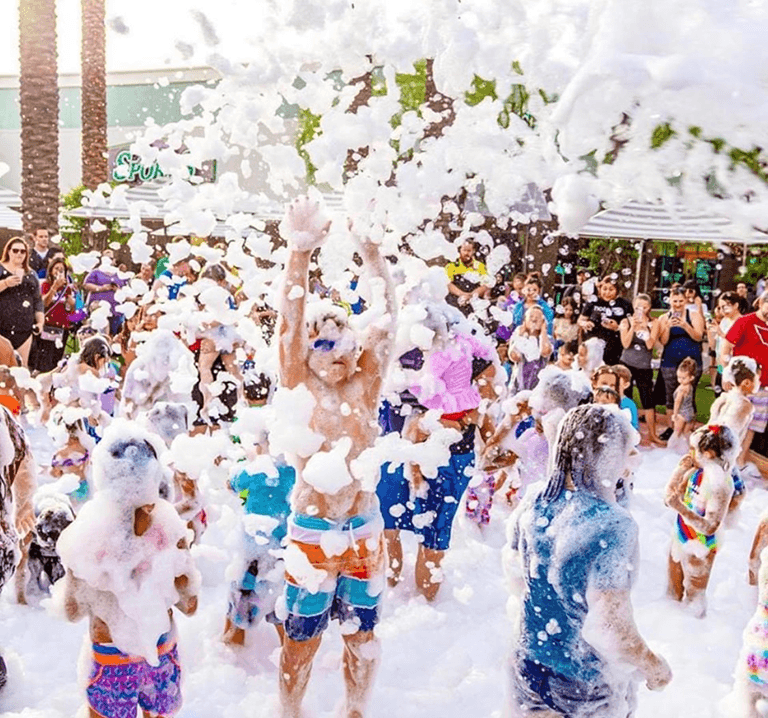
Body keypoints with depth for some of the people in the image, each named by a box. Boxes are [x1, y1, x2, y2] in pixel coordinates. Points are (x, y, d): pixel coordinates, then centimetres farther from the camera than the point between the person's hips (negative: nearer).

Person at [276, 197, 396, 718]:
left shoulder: (367, 385, 0)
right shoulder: (299, 385, -5)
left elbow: (387, 316, -9)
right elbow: (291, 319, -18)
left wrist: (370, 249, -17)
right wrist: (301, 252, -28)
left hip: (364, 528, 3)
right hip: (312, 529, -2)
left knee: (362, 629, 16)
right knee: (303, 635, 10)